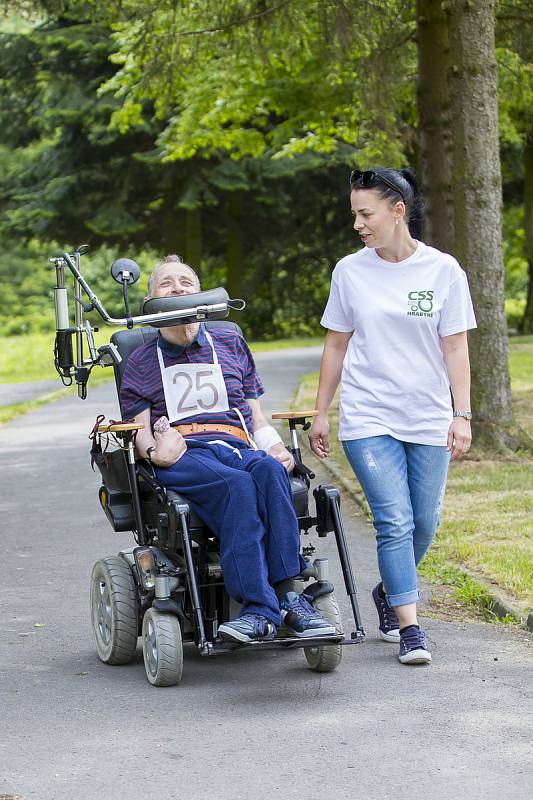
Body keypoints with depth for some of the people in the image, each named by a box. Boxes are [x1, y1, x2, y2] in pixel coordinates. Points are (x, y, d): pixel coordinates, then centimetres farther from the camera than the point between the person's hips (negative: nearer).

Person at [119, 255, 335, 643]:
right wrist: (157, 452, -14)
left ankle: (287, 594, -45)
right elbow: (141, 434, 11)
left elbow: (257, 418, 23)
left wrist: (277, 448, 1)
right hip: (182, 455, -2)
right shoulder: (141, 362, 21)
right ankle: (261, 607, -48)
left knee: (269, 471, -36)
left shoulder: (230, 343, 26)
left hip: (237, 447, 2)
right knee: (236, 484, -37)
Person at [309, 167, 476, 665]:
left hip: (428, 419, 1)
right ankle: (408, 625, -6)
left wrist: (462, 415, -4)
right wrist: (320, 415, 9)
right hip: (368, 418, -1)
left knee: (425, 522, 5)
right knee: (395, 520, -12)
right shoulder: (350, 271, 3)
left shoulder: (442, 271, 0)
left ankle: (390, 591, 32)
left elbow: (455, 348, 2)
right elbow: (336, 346, 10)